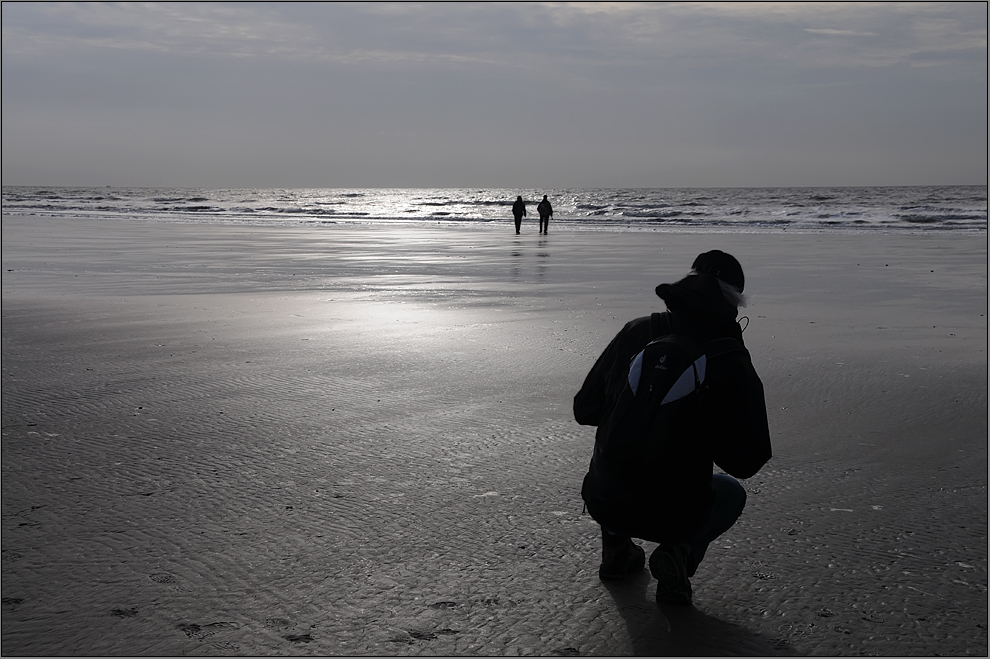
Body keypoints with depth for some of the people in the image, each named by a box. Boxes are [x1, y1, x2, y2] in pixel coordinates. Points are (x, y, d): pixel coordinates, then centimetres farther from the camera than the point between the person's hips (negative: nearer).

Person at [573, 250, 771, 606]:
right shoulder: (733, 364, -12)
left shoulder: (635, 331, -2)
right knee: (731, 494, 29)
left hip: (601, 502, 4)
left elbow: (584, 409, 6)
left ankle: (616, 544, 23)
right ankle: (679, 552, 3)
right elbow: (747, 461, -7)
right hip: (671, 515, -3)